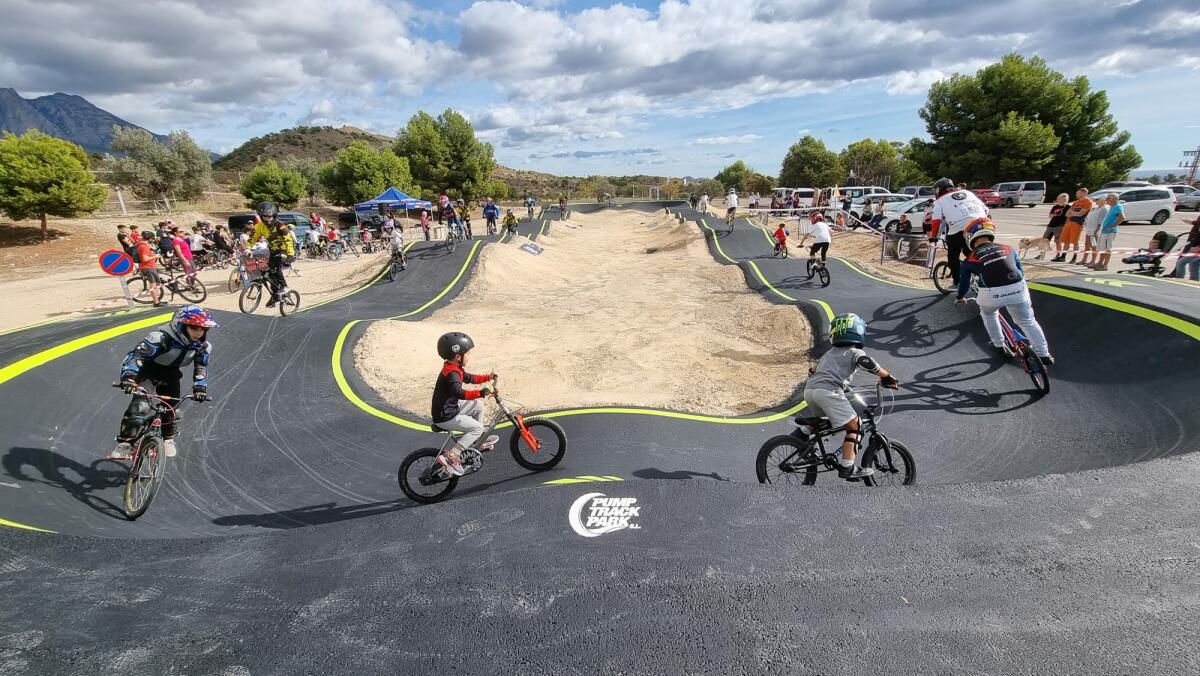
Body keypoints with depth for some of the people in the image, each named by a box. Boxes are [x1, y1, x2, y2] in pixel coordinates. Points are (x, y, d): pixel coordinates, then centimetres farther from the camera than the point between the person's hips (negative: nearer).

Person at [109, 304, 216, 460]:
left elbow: (201, 366, -8)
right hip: (148, 371, -4)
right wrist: (128, 376, -47)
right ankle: (123, 444, -11)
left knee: (171, 407, 4)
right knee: (141, 405, -22)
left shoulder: (203, 346, -19)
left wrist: (200, 386, -22)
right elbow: (135, 354, -33)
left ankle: (168, 439, 29)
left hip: (170, 375, 4)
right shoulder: (161, 338, -34)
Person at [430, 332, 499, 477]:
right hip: (445, 417, -10)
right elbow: (459, 393, -41)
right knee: (477, 428, -7)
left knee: (477, 405, 15)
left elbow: (469, 378, 22)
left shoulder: (454, 369, 7)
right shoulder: (452, 373, -25)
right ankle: (450, 456, -13)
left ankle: (479, 442, 24)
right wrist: (479, 393, -47)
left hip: (451, 408, 10)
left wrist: (489, 377, 14)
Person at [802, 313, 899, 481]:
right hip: (828, 391, -8)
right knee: (854, 425, -1)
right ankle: (847, 467, -7)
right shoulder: (855, 352, 9)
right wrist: (888, 377, -1)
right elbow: (868, 364, -11)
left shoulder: (829, 353, 29)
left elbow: (813, 369, 35)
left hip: (809, 389, 8)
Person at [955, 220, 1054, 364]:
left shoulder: (971, 259, 12)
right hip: (1017, 289, 2)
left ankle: (1000, 346, 38)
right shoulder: (1007, 248, 20)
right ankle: (1044, 355, 30)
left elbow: (964, 281, 23)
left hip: (991, 294, -2)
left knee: (988, 314, 32)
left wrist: (960, 298, 43)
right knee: (1028, 322, 23)